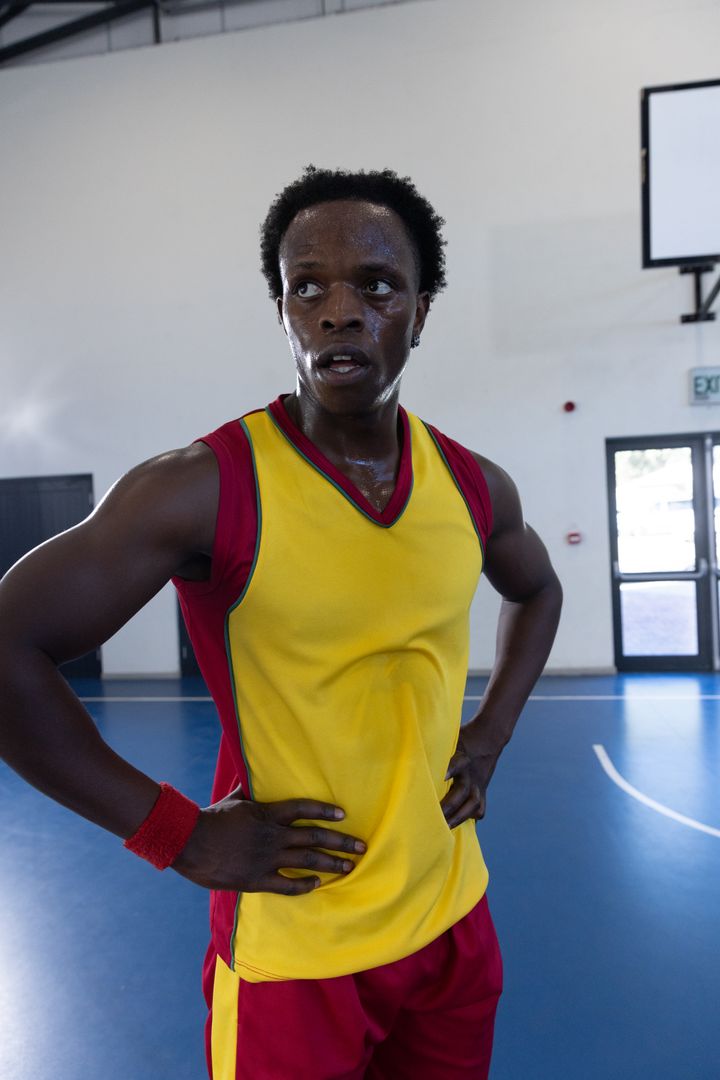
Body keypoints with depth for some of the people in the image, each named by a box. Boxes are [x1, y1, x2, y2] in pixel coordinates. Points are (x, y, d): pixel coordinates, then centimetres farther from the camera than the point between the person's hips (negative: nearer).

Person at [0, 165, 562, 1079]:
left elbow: (535, 592, 16)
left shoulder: (474, 487, -4)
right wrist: (181, 836, -16)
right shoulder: (204, 488, -20)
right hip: (292, 956, -4)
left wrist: (491, 734, 3)